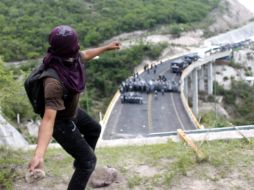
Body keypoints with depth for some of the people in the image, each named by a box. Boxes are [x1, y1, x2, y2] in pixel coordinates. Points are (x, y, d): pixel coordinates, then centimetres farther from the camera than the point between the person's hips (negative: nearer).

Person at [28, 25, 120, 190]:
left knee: (94, 129, 31)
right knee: (88, 161, 1)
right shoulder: (55, 82, -43)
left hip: (72, 111, 9)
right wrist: (38, 156, -60)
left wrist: (106, 47, 21)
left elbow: (86, 54, 5)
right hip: (61, 122, -9)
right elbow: (48, 119, -48)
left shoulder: (69, 57, -19)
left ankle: (81, 162, 54)